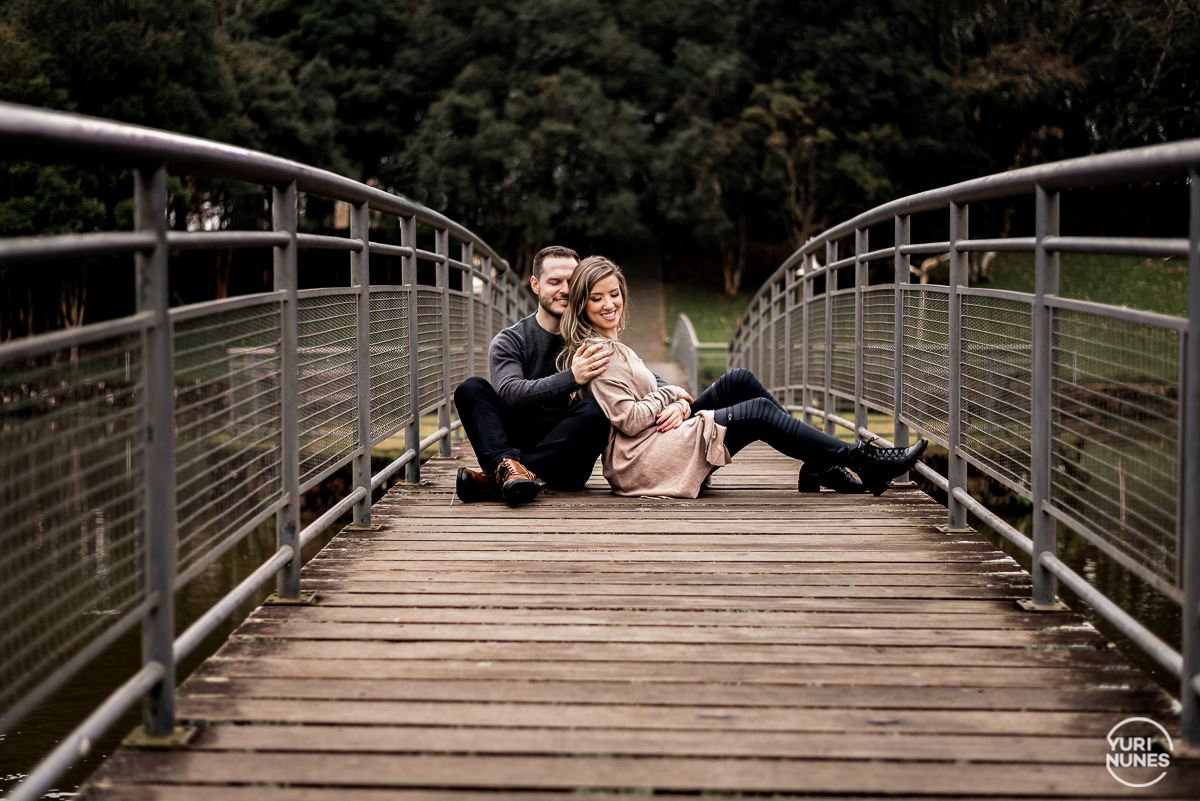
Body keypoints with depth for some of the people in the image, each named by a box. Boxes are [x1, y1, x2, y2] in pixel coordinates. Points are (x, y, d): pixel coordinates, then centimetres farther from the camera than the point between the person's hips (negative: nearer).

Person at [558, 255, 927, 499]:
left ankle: (818, 465, 0)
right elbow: (629, 419, -21)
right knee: (759, 412, -13)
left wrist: (680, 404, -7)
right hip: (637, 459, -10)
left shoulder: (611, 344, 19)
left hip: (654, 443, 10)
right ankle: (862, 461, -9)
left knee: (740, 380, 1)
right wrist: (672, 396, -4)